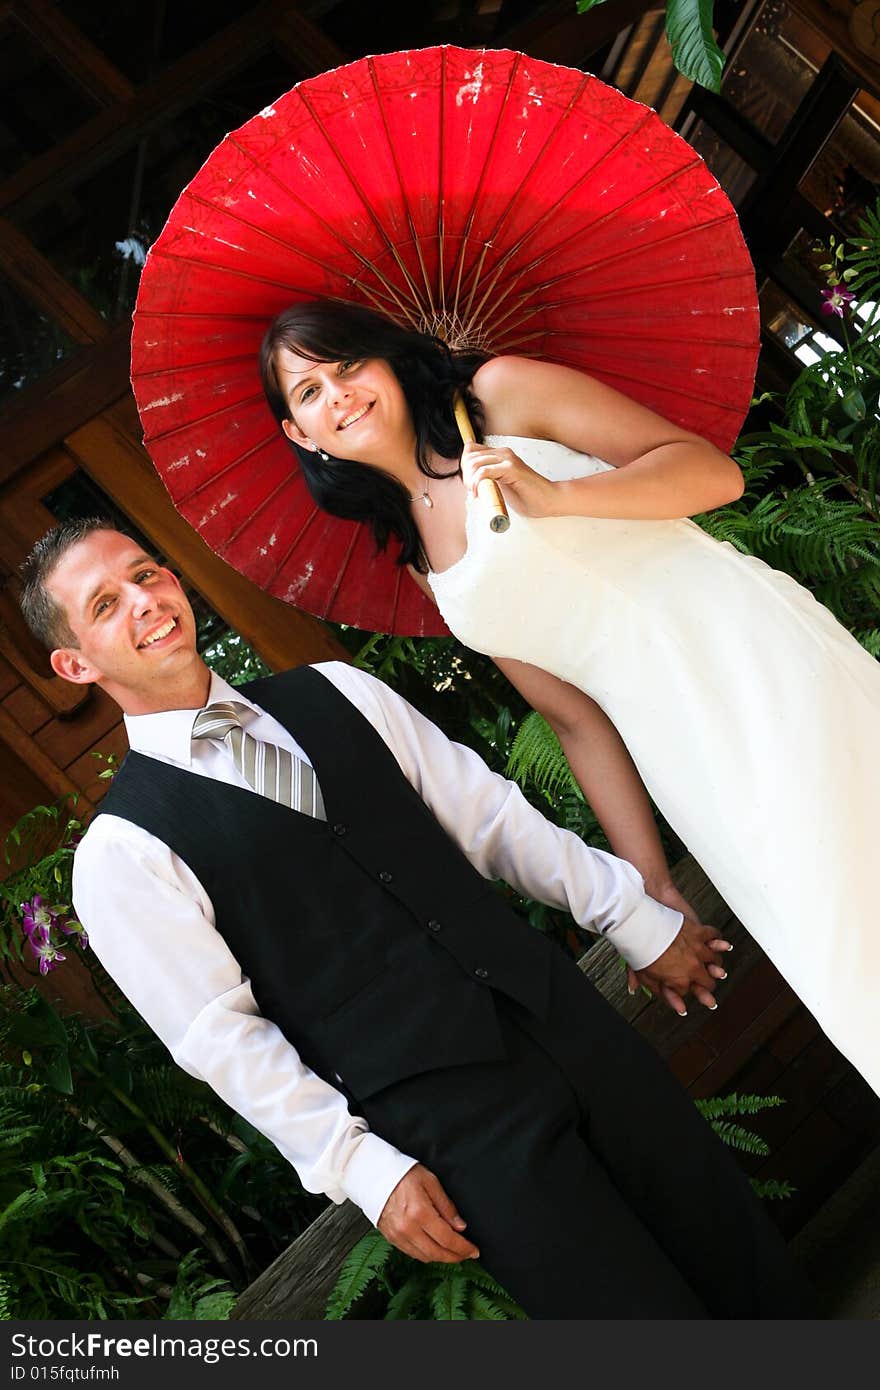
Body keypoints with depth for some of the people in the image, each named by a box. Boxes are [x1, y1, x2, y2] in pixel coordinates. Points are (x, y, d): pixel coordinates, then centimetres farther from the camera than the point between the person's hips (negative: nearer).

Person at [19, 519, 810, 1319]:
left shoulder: (334, 690, 9)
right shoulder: (120, 855, -6)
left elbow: (486, 811, 11)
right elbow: (222, 1036, -7)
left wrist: (633, 917, 13)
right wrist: (363, 1166, -12)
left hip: (559, 1012, 5)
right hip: (441, 1119, -5)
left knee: (740, 1246, 11)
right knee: (649, 1309, -1)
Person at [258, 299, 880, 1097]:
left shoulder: (500, 394, 2)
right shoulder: (420, 561, 15)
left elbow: (714, 469, -5)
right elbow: (578, 720, 12)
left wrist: (553, 498, -20)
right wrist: (649, 885, 7)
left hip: (762, 663, -4)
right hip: (693, 754, 4)